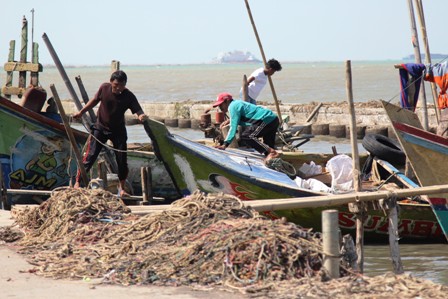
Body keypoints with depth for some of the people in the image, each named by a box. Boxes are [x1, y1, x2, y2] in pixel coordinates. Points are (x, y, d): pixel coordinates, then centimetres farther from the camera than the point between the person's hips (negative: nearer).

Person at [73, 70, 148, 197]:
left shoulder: (129, 96, -19)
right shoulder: (104, 88, -14)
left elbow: (139, 111, -25)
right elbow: (95, 100, 5)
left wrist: (142, 116, -49)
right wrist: (81, 112, 11)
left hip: (118, 131, 0)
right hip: (101, 128, 0)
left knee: (122, 160, 0)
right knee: (90, 155, -7)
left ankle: (121, 188, 18)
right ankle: (77, 182, 2)